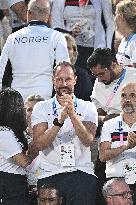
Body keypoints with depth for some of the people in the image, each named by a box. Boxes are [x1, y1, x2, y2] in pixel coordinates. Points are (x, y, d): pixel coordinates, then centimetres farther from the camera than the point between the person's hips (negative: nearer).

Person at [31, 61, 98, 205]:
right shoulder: (41, 108, 8)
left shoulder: (88, 108, 8)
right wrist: (60, 120, -17)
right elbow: (39, 144, -6)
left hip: (81, 173, 0)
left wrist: (72, 114, -19)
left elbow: (88, 140, -8)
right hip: (49, 175, 0)